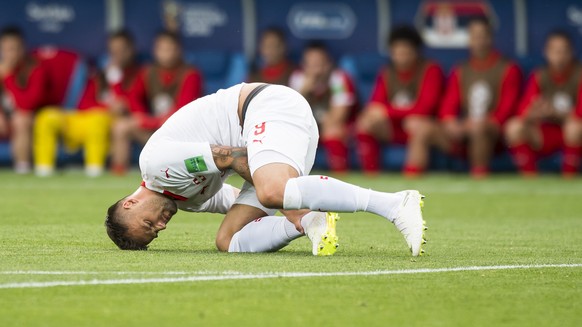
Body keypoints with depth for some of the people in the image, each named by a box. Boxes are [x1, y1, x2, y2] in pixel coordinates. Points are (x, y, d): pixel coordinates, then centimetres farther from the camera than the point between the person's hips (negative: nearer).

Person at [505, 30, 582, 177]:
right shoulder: (539, 77, 0)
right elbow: (523, 112, -7)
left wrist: (555, 112, -35)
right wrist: (533, 114, -33)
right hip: (545, 135, 3)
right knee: (514, 126, -22)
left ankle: (569, 179, -22)